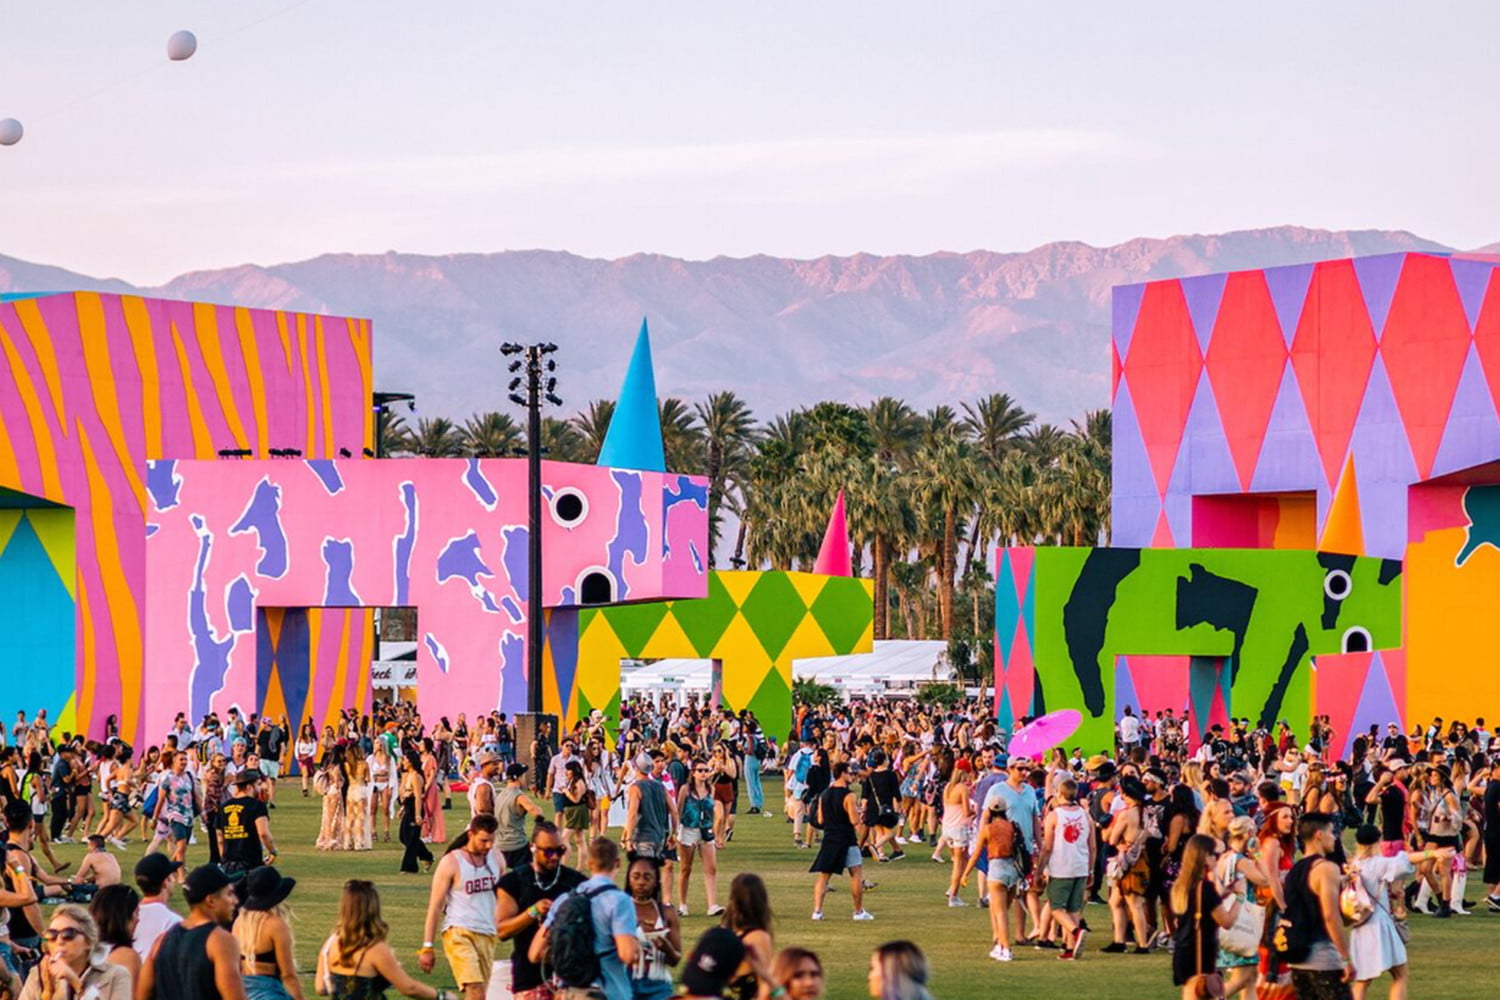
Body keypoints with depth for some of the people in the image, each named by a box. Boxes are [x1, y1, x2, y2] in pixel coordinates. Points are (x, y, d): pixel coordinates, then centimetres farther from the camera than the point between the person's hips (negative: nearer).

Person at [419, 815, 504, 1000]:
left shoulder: (497, 859, 8)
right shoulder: (452, 862, -6)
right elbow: (435, 906, -5)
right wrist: (427, 947, -7)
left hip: (488, 936, 5)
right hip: (459, 934, -5)